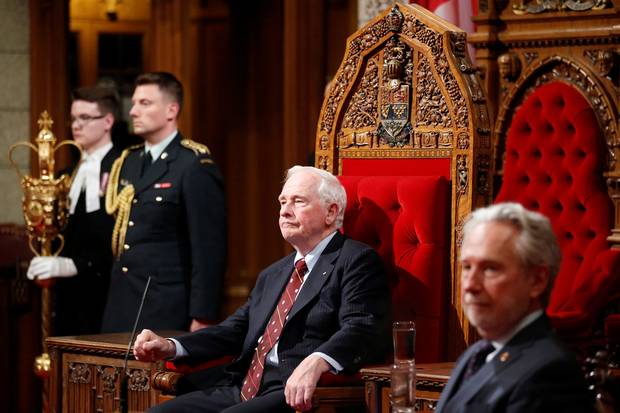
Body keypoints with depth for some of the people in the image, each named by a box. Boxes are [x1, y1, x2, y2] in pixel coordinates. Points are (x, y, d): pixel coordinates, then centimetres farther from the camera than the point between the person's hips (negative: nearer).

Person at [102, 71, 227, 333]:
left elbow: (209, 249, -13)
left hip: (166, 312, -7)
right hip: (120, 310, 7)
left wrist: (202, 318, -16)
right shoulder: (127, 162, 15)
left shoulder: (195, 166, -9)